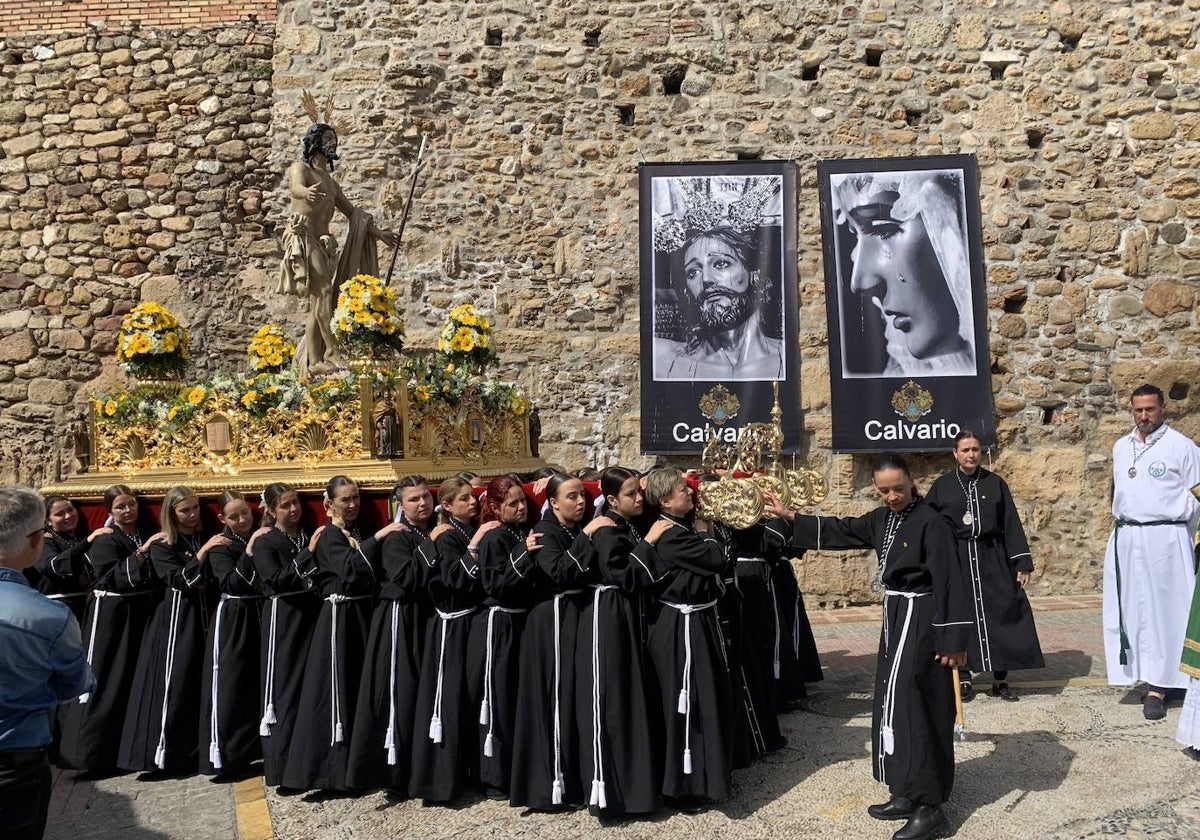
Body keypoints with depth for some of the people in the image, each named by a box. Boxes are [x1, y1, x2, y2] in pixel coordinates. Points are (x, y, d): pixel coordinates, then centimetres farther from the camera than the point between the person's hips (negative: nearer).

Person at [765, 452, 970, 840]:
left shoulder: (930, 522, -17)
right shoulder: (881, 519, 7)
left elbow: (949, 581, -19)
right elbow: (842, 530, 17)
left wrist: (953, 639, -20)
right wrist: (790, 517, 14)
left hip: (921, 619, -9)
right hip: (896, 615, 9)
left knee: (908, 702, -8)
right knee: (895, 700, 12)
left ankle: (929, 807, 0)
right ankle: (910, 794, 23)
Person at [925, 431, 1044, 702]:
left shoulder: (995, 483, 4)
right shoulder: (942, 486, 2)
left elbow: (1012, 524, 4)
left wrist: (1022, 563, 0)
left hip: (992, 560, 1)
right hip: (955, 561, -1)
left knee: (1002, 616, 1)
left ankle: (1000, 679, 12)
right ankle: (964, 679, 14)